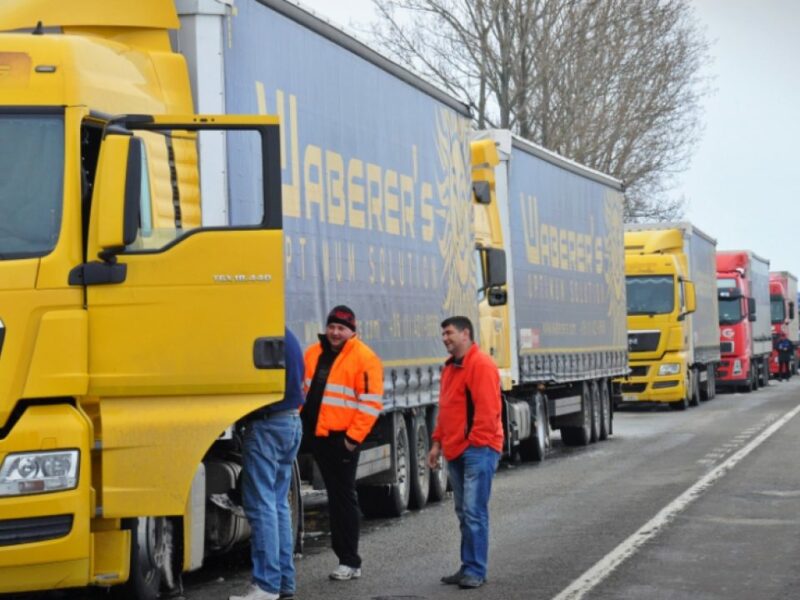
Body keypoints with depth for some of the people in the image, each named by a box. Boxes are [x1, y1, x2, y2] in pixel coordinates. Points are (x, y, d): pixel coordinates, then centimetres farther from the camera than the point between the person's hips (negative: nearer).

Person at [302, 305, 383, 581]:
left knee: (343, 497, -2)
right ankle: (343, 554, 20)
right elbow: (302, 389, 20)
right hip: (316, 435, 6)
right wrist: (300, 421, 11)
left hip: (342, 439, -6)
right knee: (334, 496, 12)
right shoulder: (313, 353, 12)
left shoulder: (364, 358, -9)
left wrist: (353, 437, -16)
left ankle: (350, 562, 3)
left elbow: (371, 402, -13)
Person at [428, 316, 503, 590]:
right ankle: (468, 567, 17)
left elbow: (487, 409, -18)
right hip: (456, 451, 9)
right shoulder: (451, 367, 18)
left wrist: (475, 442, -18)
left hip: (477, 450, -9)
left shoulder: (481, 365, -13)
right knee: (464, 513, 12)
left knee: (474, 512, -10)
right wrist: (438, 442, 18)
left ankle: (476, 571, -6)